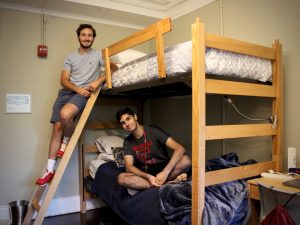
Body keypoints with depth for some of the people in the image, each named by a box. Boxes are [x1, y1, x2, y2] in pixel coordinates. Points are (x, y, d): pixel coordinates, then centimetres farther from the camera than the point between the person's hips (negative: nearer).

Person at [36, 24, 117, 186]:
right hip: (66, 92, 4)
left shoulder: (98, 55, 10)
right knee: (57, 128, -5)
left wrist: (98, 81, -16)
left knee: (65, 114, -33)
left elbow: (114, 68, -1)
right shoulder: (70, 57, 16)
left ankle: (67, 141, 0)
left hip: (85, 93, -3)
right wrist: (78, 89, -12)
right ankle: (50, 170, 2)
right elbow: (63, 80, 7)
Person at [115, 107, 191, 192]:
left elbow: (180, 149, -19)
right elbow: (129, 167, -10)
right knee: (121, 178, -29)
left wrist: (165, 172, -31)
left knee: (186, 160, -31)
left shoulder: (154, 131, -9)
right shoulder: (127, 142, 2)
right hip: (145, 174, 2)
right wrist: (148, 177, -30)